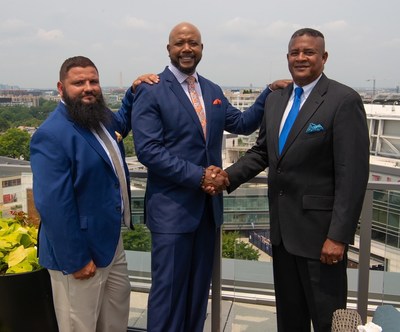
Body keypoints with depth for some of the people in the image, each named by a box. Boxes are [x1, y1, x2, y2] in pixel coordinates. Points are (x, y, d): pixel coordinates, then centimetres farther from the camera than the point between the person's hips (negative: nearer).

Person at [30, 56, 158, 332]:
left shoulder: (102, 117, 2)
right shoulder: (52, 135, -24)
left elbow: (123, 122, 27)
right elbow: (54, 206, -26)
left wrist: (134, 91, 7)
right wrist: (75, 260, -22)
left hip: (111, 240, 9)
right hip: (79, 252, -8)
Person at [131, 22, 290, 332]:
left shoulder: (213, 91, 12)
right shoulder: (151, 91, -8)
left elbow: (242, 123, 17)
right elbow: (148, 150, -17)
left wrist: (270, 92, 6)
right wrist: (198, 175, -19)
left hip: (208, 204, 6)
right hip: (172, 206, -6)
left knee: (199, 285, 18)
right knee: (169, 287, 4)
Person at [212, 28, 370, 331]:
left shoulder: (344, 100, -13)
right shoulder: (275, 99, 9)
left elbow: (353, 174, -17)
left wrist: (339, 236, -19)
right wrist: (229, 176, -2)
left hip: (320, 229, -6)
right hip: (282, 227, 6)